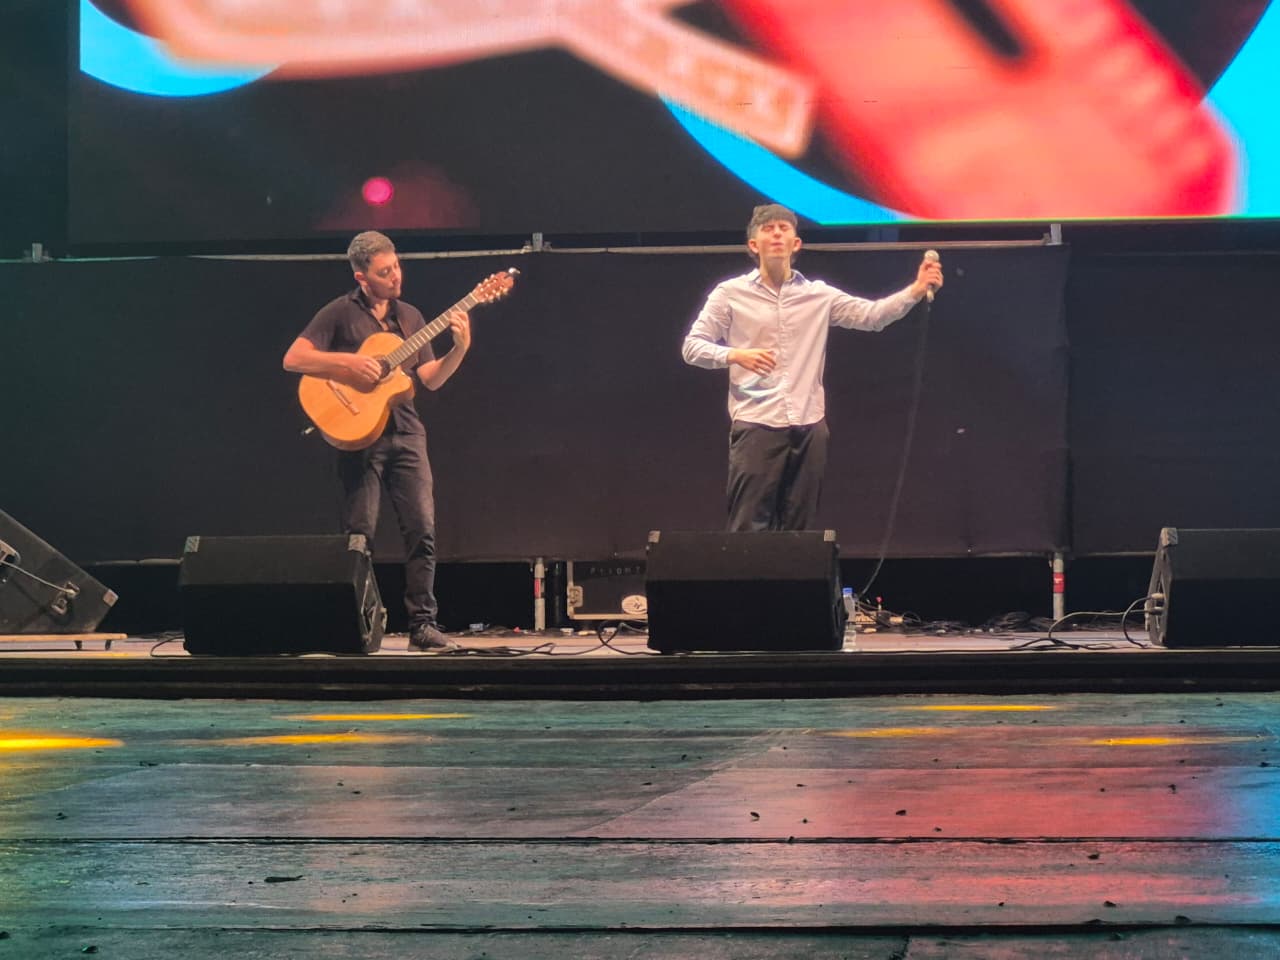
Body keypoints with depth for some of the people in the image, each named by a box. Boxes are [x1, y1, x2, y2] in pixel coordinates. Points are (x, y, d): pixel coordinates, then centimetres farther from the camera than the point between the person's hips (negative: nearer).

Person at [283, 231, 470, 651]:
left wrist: (459, 350, -5)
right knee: (360, 533, -4)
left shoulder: (410, 316, 15)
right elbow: (293, 359, -8)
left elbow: (430, 379, 12)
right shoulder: (340, 313, 1)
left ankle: (422, 624, -1)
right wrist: (348, 362, -16)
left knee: (422, 528, -5)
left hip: (406, 431, 4)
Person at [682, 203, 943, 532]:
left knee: (798, 528, 6)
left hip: (808, 427, 3)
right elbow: (692, 346, 1)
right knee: (749, 528, -8)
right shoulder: (731, 294, 4)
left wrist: (915, 291, -12)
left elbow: (871, 315, 4)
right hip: (756, 426, -3)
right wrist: (735, 355, -17)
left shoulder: (819, 295, 11)